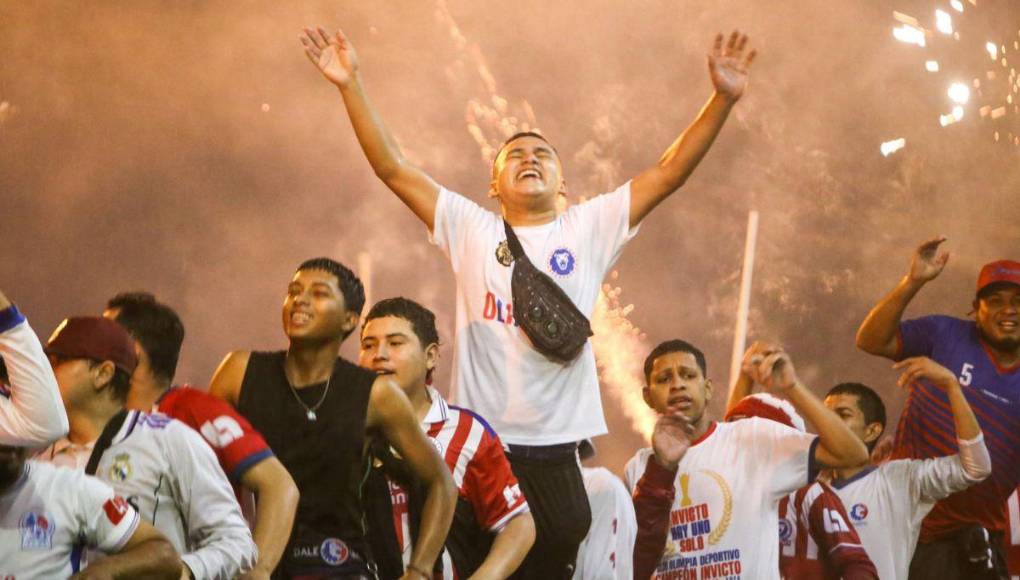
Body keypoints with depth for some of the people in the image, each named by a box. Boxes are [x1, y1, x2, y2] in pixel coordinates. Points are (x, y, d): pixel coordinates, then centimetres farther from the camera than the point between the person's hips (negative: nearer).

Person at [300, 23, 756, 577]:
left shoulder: (589, 229, 8)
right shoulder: (469, 229, 8)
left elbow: (670, 172, 2)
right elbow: (393, 168, 4)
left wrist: (722, 99, -10)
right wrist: (351, 86, -5)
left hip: (558, 441, 0)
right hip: (479, 439, 0)